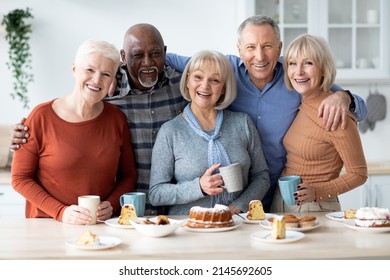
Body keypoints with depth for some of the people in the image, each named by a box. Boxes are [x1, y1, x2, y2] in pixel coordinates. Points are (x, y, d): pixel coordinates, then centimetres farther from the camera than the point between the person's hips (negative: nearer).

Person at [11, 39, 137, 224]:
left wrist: (112, 205, -5)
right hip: (48, 225, -2)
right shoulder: (41, 117, -4)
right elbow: (20, 178, -1)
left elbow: (128, 175, 13)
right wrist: (61, 211, -12)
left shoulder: (116, 118, 5)